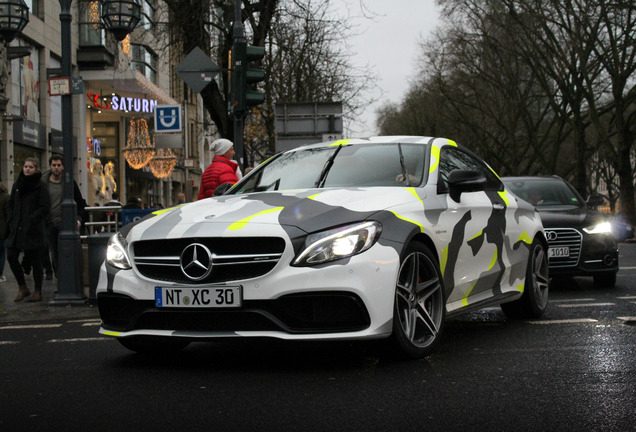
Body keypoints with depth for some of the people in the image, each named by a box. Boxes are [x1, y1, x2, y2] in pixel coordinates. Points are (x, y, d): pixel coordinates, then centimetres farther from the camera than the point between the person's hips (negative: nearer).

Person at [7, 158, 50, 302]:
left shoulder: (40, 186, -5)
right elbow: (11, 205, 18)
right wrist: (11, 220, 4)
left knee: (35, 260, 1)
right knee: (11, 256, -1)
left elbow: (45, 208, -10)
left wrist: (31, 220, -16)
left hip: (33, 230, -5)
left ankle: (37, 292, 11)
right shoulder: (17, 185, 12)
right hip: (16, 229, 5)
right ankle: (22, 288, 13)